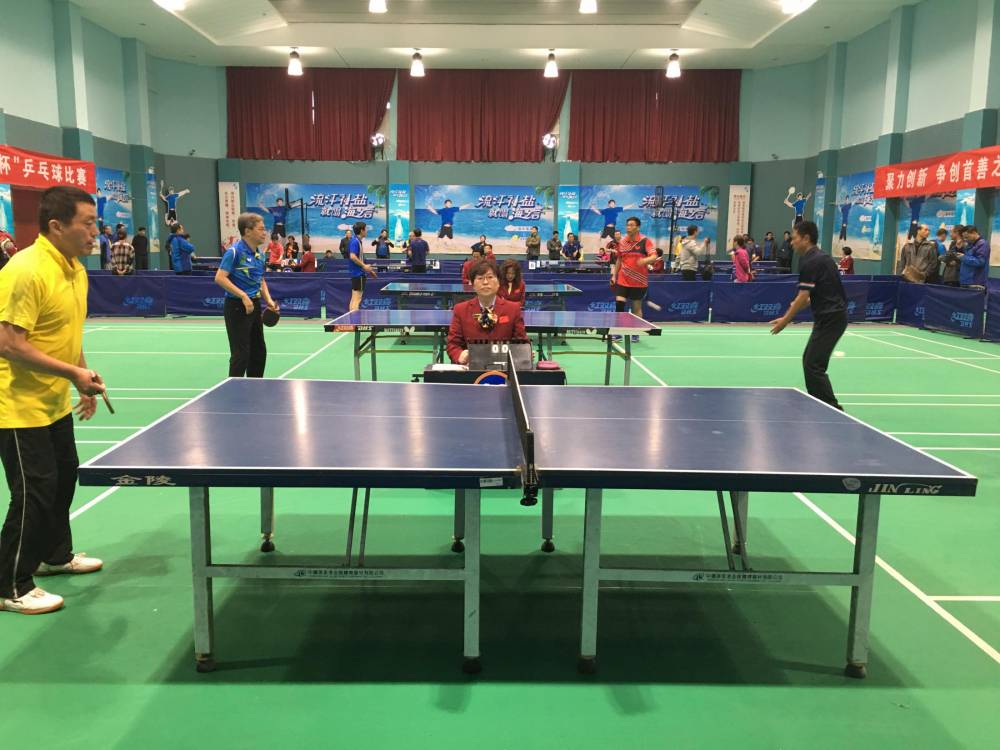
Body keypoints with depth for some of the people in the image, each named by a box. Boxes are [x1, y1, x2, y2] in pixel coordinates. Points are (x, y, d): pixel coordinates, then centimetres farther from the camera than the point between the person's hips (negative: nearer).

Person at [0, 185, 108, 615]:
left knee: (64, 476, 21)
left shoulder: (76, 270, 6)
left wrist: (84, 381, 11)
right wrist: (74, 373, -26)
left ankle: (55, 554, 41)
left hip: (55, 402, 10)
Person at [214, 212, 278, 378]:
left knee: (259, 351, 15)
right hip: (237, 307, -8)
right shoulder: (234, 251, -15)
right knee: (241, 354, -4)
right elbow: (220, 278, -20)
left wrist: (268, 300, 5)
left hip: (254, 306, 8)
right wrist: (243, 296, -24)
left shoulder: (260, 254, 9)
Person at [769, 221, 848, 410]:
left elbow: (803, 297, -17)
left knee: (814, 366, -7)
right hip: (830, 316, 10)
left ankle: (834, 409, -3)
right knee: (809, 360, 16)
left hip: (830, 319, -10)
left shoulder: (810, 262, -15)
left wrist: (785, 320, -8)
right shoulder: (820, 257, 14)